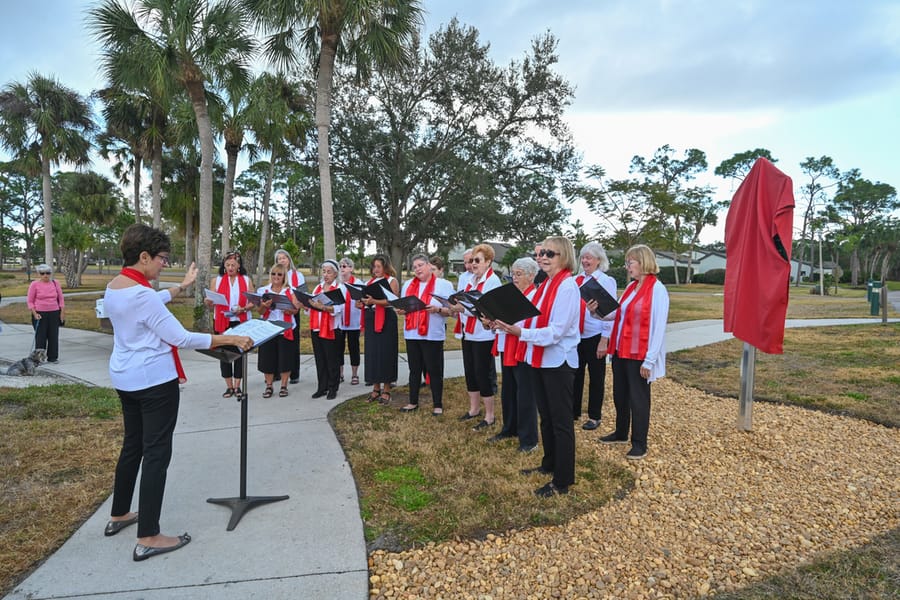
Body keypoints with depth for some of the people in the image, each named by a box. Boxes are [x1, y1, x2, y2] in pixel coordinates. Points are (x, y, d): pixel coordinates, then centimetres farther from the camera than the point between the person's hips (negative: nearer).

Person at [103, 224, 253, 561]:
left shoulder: (114, 287, 5)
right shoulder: (141, 293, -23)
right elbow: (180, 338, -24)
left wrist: (182, 286, 32)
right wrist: (230, 339, -22)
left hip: (125, 379, 10)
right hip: (154, 381, -10)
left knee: (133, 445, 22)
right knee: (156, 453, -3)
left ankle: (118, 516, 37)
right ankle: (148, 539, 4)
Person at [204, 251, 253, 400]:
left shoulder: (246, 280, 2)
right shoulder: (218, 280, 4)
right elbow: (212, 303, 5)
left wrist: (243, 309, -18)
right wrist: (208, 302, -17)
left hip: (241, 322, -1)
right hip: (222, 322, 1)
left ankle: (237, 387, 12)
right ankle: (229, 386, 16)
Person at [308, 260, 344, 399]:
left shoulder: (340, 288, -2)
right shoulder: (318, 287, 17)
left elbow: (338, 308, -16)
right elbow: (311, 304, 13)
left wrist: (322, 307, -29)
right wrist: (309, 303, -9)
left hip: (331, 329, -5)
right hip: (316, 327, 6)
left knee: (332, 360, 2)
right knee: (320, 360, 10)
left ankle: (332, 389, 12)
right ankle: (321, 388, 19)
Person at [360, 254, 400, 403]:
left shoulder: (392, 281, -2)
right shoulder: (370, 282, 17)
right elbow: (366, 299, 19)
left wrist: (374, 301, -25)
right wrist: (363, 302, -4)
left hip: (386, 320, -6)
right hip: (371, 320, 6)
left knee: (386, 353, -2)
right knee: (372, 353, 6)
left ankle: (386, 389, 7)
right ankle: (376, 387, 16)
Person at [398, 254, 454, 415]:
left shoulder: (444, 285, -4)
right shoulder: (408, 285, 13)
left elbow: (452, 310, -6)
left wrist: (438, 309, -24)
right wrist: (401, 311, -3)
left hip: (433, 335, -5)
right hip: (411, 334, 5)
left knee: (434, 370, 1)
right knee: (414, 370, 13)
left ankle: (438, 405, 11)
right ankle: (413, 402, 23)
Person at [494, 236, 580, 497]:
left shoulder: (567, 286, -17)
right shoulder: (545, 285, 10)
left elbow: (556, 331, -23)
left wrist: (520, 333, -30)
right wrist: (509, 324, -4)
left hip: (558, 362, -9)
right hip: (539, 359, 9)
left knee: (561, 421, 2)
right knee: (546, 417, 20)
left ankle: (563, 481, 14)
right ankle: (550, 464, 37)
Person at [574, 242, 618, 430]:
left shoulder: (606, 281, -6)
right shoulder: (577, 279, 7)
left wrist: (605, 339, -13)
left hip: (595, 336, -4)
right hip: (577, 335, 5)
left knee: (596, 376, 7)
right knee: (576, 374, 12)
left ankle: (594, 416, 19)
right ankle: (574, 411, 26)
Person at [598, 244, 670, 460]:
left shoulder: (657, 289, -14)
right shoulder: (631, 287, 10)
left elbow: (658, 327, -16)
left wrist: (649, 360, -18)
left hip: (638, 354, -8)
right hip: (620, 350, 8)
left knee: (638, 399, 4)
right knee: (619, 395, 18)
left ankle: (639, 444, 18)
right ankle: (621, 433, 35)